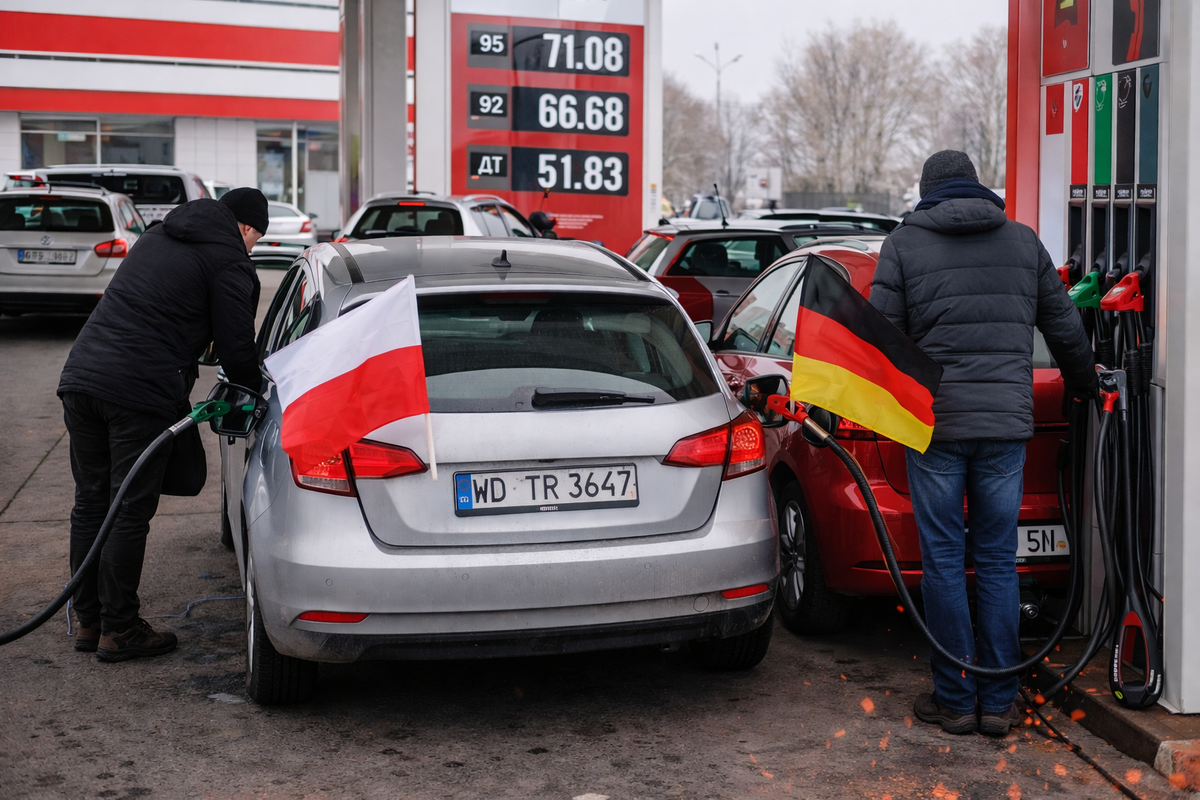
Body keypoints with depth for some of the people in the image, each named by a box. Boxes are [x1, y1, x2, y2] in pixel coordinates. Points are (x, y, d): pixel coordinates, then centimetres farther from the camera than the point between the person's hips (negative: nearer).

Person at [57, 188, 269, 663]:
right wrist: (253, 388, 16)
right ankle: (117, 630, 7)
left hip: (81, 375, 8)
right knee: (130, 513, 0)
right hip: (141, 394, -8)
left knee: (90, 504, 13)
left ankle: (87, 621, 22)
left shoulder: (156, 237, 23)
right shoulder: (228, 262, -1)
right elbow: (236, 347, -5)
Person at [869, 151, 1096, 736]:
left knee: (943, 561, 4)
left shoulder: (904, 243, 2)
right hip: (1008, 423, 3)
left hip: (934, 421, -2)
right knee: (998, 561, 8)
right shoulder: (1024, 242, 10)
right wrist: (1083, 384, 34)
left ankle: (955, 700, 9)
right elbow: (1064, 328, 16)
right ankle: (999, 702, 11)